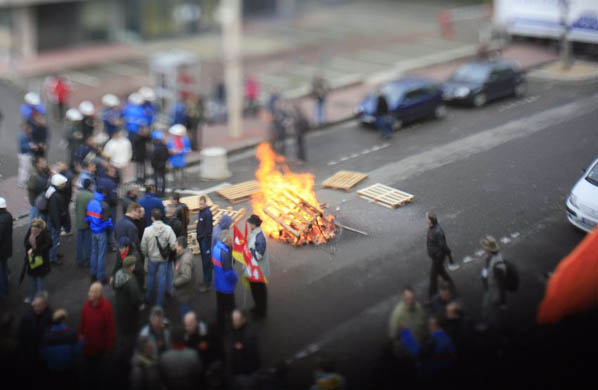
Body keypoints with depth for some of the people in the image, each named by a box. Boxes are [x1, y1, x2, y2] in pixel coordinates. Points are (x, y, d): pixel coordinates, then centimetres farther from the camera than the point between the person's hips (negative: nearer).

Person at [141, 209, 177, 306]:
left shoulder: (147, 230, -17)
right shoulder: (168, 229, -20)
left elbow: (143, 247, -7)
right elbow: (174, 245, -21)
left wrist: (146, 255, 13)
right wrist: (168, 249, 1)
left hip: (152, 258, 1)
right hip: (164, 258, -1)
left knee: (151, 277, 21)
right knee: (162, 279, 10)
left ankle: (147, 298, 36)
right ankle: (160, 302, 16)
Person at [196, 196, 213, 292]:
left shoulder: (207, 213, -18)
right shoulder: (201, 212, 9)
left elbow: (208, 228, -19)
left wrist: (206, 240, -19)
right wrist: (198, 236, 13)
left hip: (206, 240, -9)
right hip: (201, 239, 9)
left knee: (207, 262, -5)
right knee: (204, 260, 16)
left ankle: (208, 283, -2)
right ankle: (206, 280, 25)